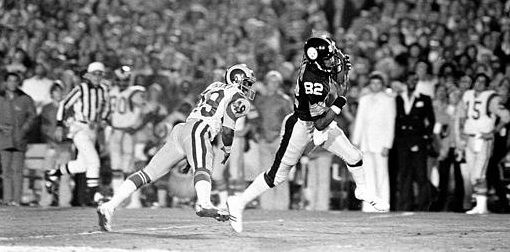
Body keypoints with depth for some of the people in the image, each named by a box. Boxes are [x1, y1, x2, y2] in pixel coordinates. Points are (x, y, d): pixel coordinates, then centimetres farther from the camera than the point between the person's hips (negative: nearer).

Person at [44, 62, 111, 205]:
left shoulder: (103, 90, 5)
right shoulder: (81, 89, -12)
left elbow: (106, 107, 24)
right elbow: (64, 105, -6)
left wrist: (101, 121, 13)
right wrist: (59, 126, -8)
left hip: (93, 130, 7)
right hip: (79, 129, -7)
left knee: (82, 165, 11)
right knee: (93, 160, -18)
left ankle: (53, 174, 31)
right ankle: (93, 194, -12)